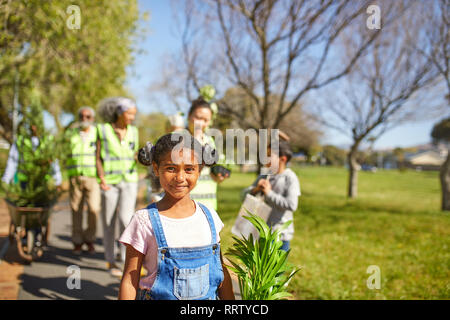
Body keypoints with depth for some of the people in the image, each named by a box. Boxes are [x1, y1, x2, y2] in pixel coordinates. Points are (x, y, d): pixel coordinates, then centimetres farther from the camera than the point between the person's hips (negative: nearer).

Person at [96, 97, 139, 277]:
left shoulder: (133, 132, 5)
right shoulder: (103, 130, -5)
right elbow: (98, 158, -5)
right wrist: (102, 179, -16)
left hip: (129, 181, 2)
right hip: (110, 181, -2)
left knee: (125, 218, -15)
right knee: (109, 222, 4)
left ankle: (126, 253, 2)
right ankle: (110, 261, 16)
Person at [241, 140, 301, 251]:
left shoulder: (290, 178, -14)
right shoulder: (264, 176, 3)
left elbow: (291, 205, -25)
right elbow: (245, 194, 6)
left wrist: (269, 193, -18)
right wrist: (256, 189, -16)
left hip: (280, 234, -6)